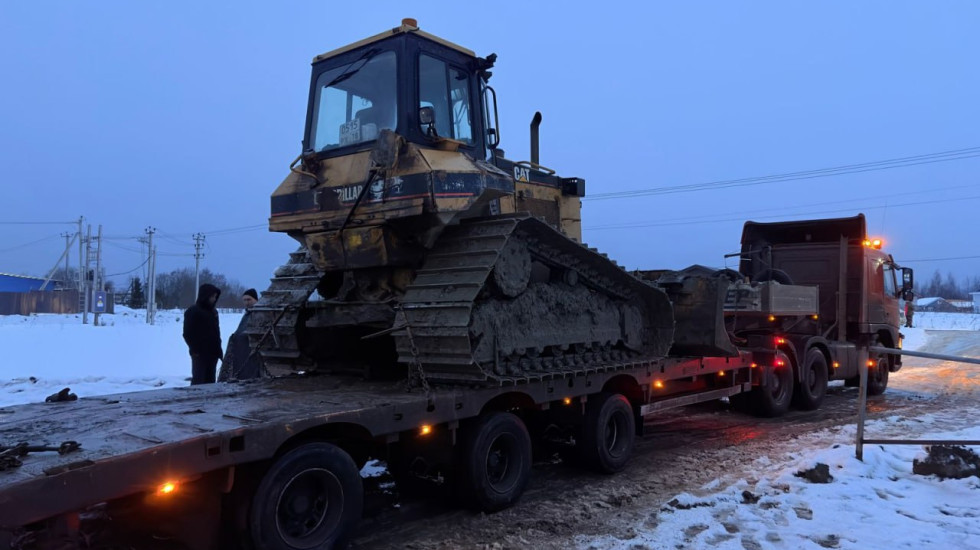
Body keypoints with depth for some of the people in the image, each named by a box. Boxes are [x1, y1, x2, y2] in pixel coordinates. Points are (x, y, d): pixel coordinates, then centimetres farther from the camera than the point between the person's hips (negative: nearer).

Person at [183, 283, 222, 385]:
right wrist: (195, 350, -15)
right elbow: (187, 334, -10)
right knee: (198, 380, -6)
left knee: (210, 380, 9)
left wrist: (218, 349, 12)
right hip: (200, 353, -7)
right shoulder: (193, 311, -6)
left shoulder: (213, 311, 15)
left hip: (213, 353, 7)